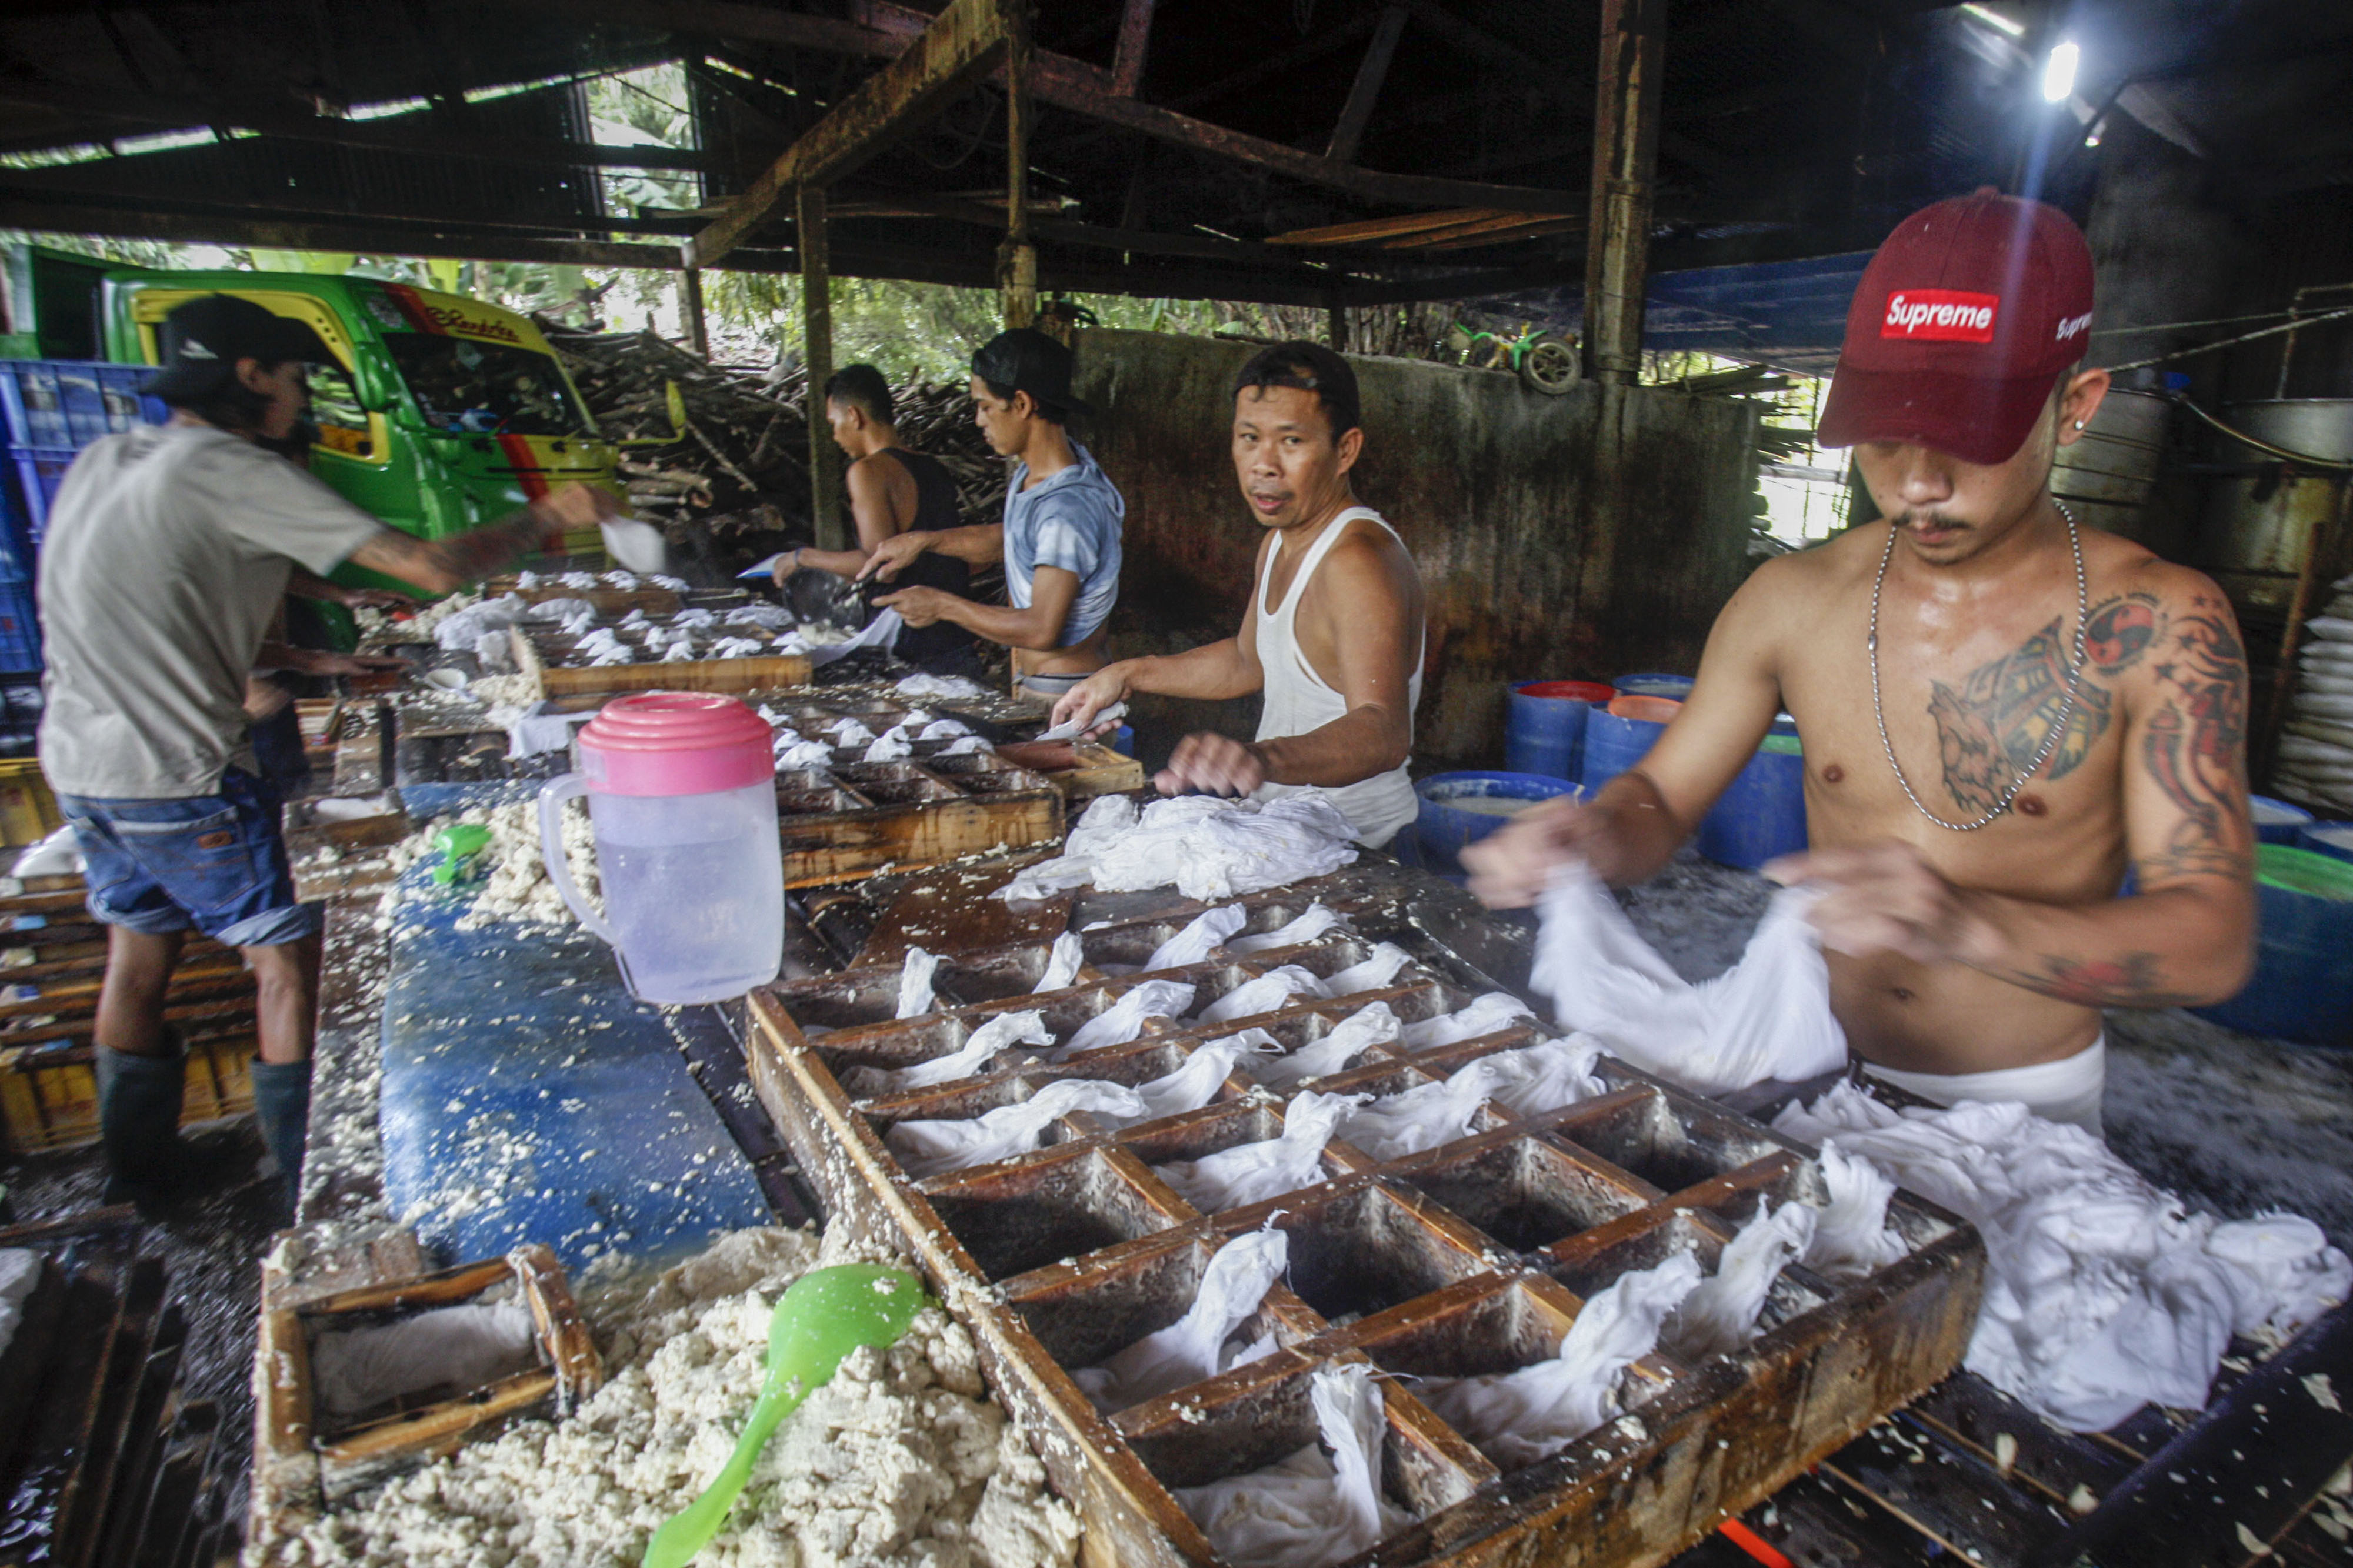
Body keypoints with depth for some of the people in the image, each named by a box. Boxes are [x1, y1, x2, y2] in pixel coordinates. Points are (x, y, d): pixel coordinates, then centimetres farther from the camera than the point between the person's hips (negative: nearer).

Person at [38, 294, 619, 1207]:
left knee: (137, 960, 20)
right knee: (286, 958, 4)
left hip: (81, 765, 9)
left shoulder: (104, 461, 10)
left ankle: (141, 1167, 35)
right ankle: (311, 1177, 15)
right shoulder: (231, 473, -16)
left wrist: (300, 665, 22)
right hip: (181, 779, -9)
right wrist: (549, 518, -7)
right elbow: (434, 569, -21)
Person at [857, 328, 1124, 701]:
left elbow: (1041, 631, -29)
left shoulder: (1068, 510, -27)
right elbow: (1010, 538, 20)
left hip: (1062, 697, -9)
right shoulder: (1033, 470, 2)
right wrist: (923, 541, 7)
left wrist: (943, 606, -18)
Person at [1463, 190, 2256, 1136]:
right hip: (1817, 1074, 1)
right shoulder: (1793, 600, -3)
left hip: (2022, 1104, -1)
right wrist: (1592, 837, -20)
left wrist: (1968, 924, -33)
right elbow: (1660, 799, 4)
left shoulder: (2157, 623, -9)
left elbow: (2214, 940, -14)